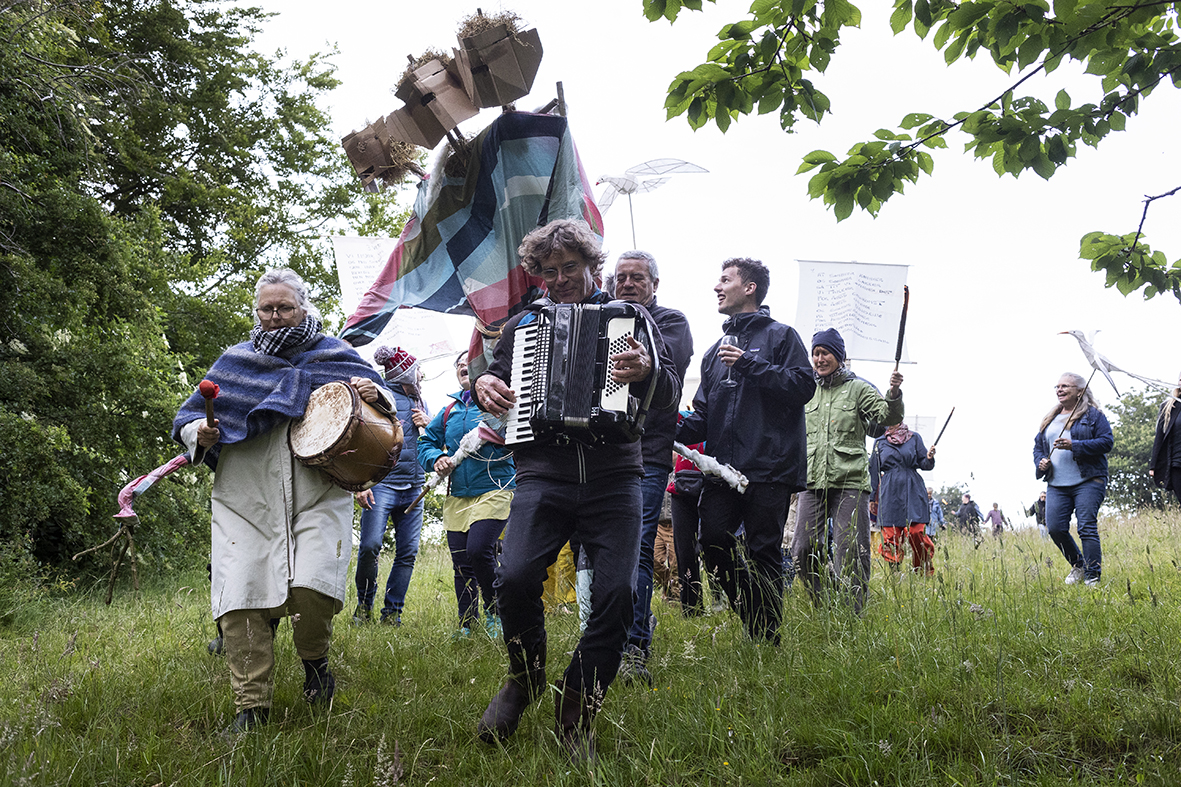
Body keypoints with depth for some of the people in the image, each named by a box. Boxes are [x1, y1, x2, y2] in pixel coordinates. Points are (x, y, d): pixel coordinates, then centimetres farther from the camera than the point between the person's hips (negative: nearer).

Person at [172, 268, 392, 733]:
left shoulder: (335, 357, 14)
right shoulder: (234, 362, 17)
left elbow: (384, 407, 18)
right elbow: (188, 419, 21)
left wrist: (374, 395, -7)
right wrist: (199, 435, -4)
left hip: (318, 497, -2)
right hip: (245, 499, 2)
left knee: (312, 589, -19)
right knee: (240, 600, -7)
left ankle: (314, 659, 13)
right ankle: (251, 705, 7)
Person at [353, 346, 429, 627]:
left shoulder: (418, 401, 20)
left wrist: (428, 424, 5)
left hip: (413, 488, 7)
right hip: (382, 484, -6)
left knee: (408, 553, 1)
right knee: (370, 545, -17)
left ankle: (392, 613, 8)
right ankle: (364, 604, 4)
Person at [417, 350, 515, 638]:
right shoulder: (449, 411, 18)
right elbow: (426, 442, 22)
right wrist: (436, 458, 1)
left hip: (494, 490, -5)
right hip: (457, 496, 6)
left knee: (478, 550, -21)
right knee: (461, 565, 5)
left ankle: (494, 611, 0)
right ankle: (467, 626, 16)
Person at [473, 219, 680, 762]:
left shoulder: (630, 316, 12)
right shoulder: (523, 323, 19)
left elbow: (671, 392, 5)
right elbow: (496, 376, 29)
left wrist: (648, 371, -18)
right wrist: (484, 385, 5)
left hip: (614, 478, -1)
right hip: (543, 476, 1)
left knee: (616, 592, -13)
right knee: (515, 578, -20)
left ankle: (576, 712, 6)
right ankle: (526, 677, 9)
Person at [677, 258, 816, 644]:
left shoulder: (780, 335, 5)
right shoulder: (716, 350, 23)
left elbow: (803, 386, -9)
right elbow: (703, 413, 21)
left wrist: (750, 365, -13)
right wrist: (679, 429, 0)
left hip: (769, 467, -5)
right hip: (724, 467, 6)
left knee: (763, 551, -5)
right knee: (714, 543, -6)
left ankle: (768, 638, 6)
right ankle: (756, 622, 12)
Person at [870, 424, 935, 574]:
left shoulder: (914, 438, 11)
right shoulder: (879, 442, 13)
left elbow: (924, 464, 10)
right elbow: (874, 472, 17)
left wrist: (929, 458, -13)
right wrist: (872, 497, 15)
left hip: (912, 490, -1)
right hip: (890, 493, 1)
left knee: (917, 533, -12)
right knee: (890, 535, -4)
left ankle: (926, 573, 2)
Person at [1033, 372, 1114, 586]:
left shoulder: (1093, 415, 2)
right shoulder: (1049, 419, 19)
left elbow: (1107, 442, -8)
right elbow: (1038, 445, 25)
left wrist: (1074, 446, -18)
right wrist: (1040, 462, 3)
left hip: (1088, 481, -5)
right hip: (1056, 484, 5)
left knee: (1087, 528, -11)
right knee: (1054, 528, -4)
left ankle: (1093, 578, -5)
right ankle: (1078, 565, 19)